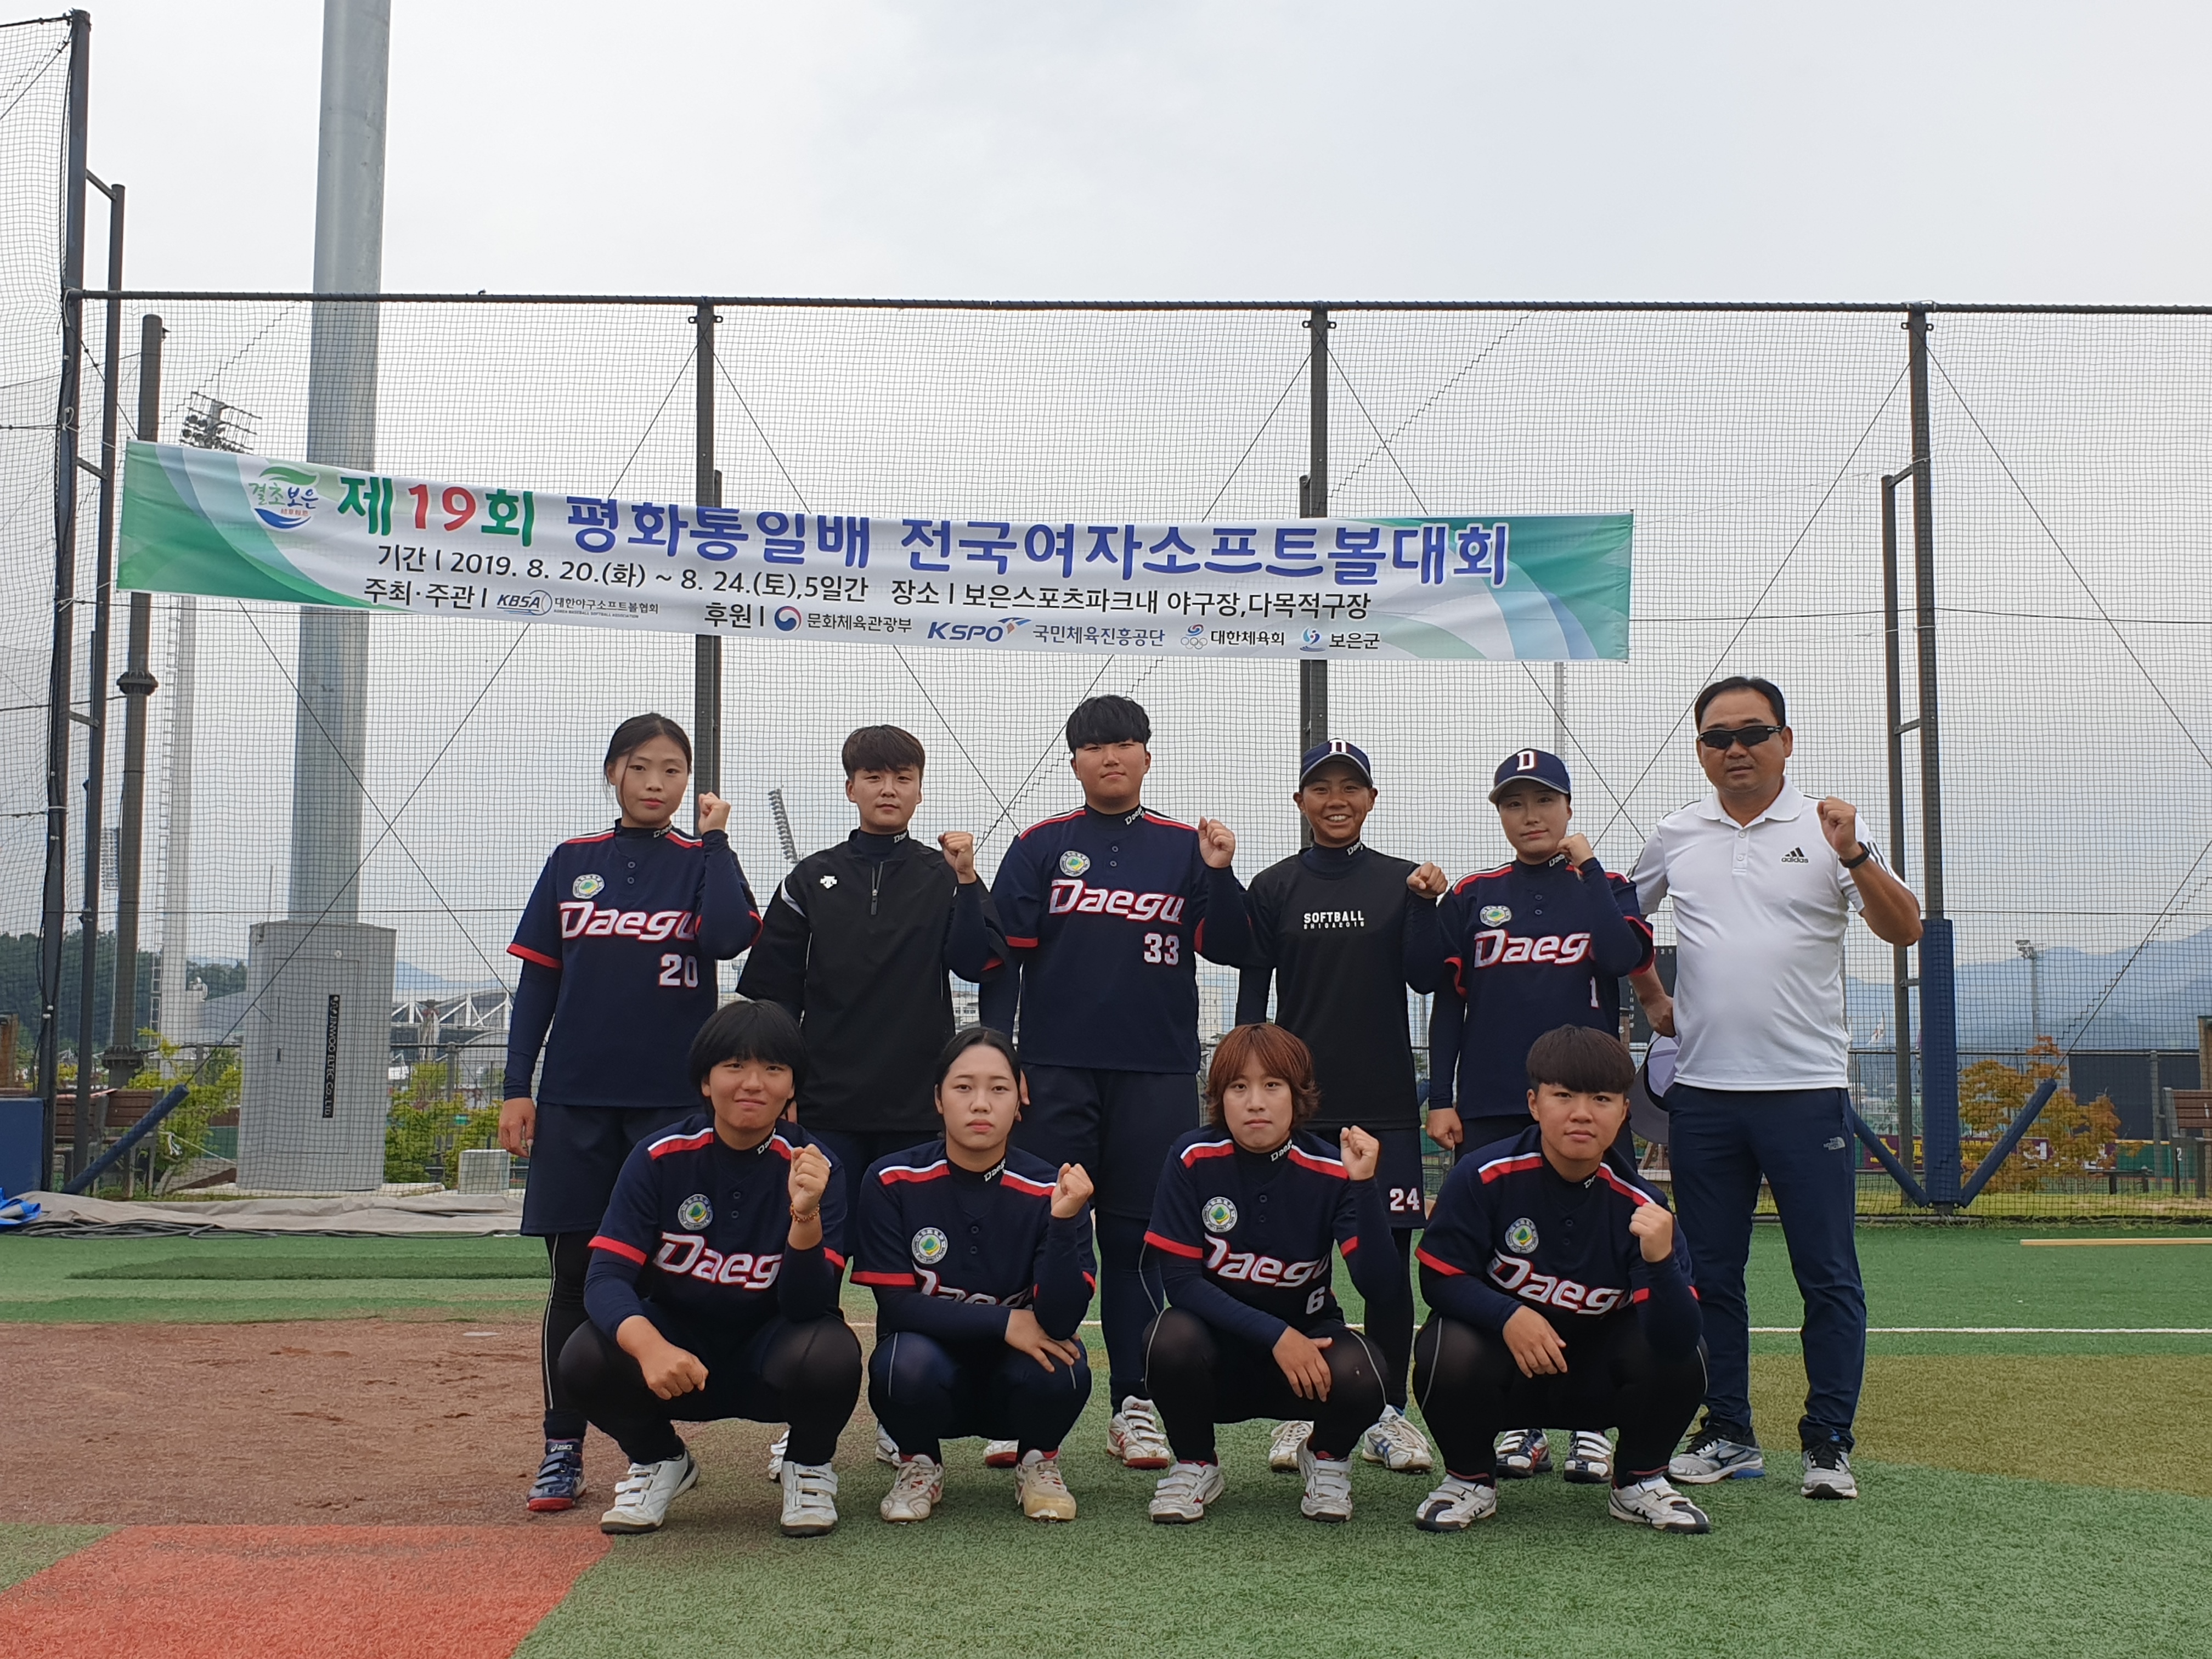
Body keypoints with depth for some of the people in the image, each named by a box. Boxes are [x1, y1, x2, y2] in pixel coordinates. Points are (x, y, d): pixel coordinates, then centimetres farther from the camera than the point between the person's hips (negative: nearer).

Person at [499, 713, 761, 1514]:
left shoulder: (701, 861, 4)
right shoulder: (571, 863, 9)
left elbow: (729, 938, -17)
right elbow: (537, 981, 9)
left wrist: (714, 839, -8)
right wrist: (516, 1087, 2)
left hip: (673, 1096, -1)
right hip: (575, 1097, 2)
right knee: (574, 1275, 4)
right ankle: (563, 1449, 12)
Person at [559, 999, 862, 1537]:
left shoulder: (811, 1168, -14)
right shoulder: (659, 1159, -12)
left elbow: (809, 1307, -20)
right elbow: (606, 1278, -20)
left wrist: (805, 1215, -39)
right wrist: (650, 1347, -41)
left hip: (769, 1352, -1)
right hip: (677, 1339, 1)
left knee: (829, 1355, -34)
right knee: (586, 1358, -28)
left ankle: (809, 1466, 3)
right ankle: (659, 1461, 6)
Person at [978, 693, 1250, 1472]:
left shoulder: (1184, 847, 9)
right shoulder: (1039, 847, 6)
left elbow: (1228, 947, 4)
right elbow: (1002, 955, 3)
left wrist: (1219, 875, -11)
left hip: (1159, 1071, 1)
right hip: (1057, 1070, -1)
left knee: (1139, 1238, 5)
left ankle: (1134, 1406, 12)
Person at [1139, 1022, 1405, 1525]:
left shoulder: (1331, 1171, -13)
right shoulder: (1193, 1159, -13)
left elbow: (1385, 1297, -22)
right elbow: (1182, 1280, -15)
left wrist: (1363, 1185, -31)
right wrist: (1274, 1335, -24)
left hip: (1306, 1346, 0)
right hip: (1218, 1347, 0)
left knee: (1358, 1377, -31)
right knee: (1171, 1341, -33)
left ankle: (1327, 1458, 7)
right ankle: (1195, 1464, -1)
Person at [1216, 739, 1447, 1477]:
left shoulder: (1403, 881, 7)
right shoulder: (1272, 889, 6)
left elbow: (1425, 978, 0)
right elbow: (1252, 998, 5)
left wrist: (1426, 905, -13)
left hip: (1386, 1101, 0)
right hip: (1299, 1101, 0)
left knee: (1390, 1251, 1)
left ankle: (1387, 1414, 12)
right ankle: (1299, 1411, 12)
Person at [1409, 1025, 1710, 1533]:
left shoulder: (1642, 1208, -16)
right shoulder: (1483, 1178, -18)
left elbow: (1676, 1339, -25)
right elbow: (1440, 1277, -13)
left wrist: (1660, 1260, -44)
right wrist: (1509, 1316, -30)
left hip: (1595, 1376, 1)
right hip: (1503, 1357, -1)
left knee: (1680, 1362, -24)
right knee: (1449, 1353, -33)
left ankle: (1639, 1483, 7)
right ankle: (1471, 1479, 0)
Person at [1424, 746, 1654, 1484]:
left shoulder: (1606, 889, 9)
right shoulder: (1472, 898, 11)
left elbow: (1625, 954, -13)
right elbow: (1447, 1002, 9)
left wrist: (1585, 866, -6)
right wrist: (1440, 1098, 2)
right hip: (1490, 1110, 1)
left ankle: (1591, 1424, 8)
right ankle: (1517, 1424, 11)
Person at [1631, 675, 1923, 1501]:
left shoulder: (1826, 829, -1)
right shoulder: (1675, 836, 9)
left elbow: (1905, 930, -10)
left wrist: (1855, 856, -24)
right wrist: (1652, 999, 16)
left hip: (1806, 1090, -3)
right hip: (1702, 1092, 3)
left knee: (1828, 1276, -1)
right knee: (1711, 1274, 9)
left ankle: (1828, 1443, 9)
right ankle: (1728, 1434, 20)